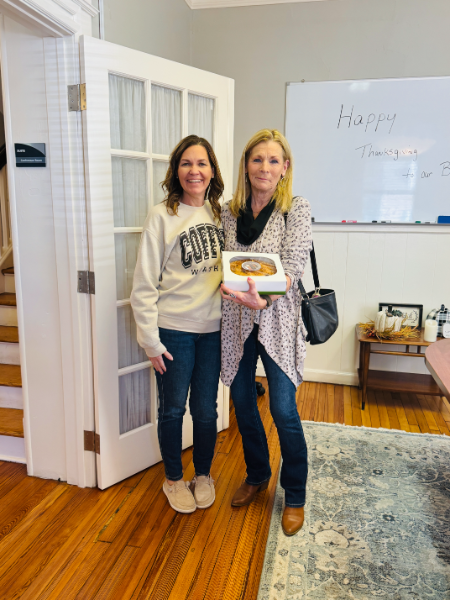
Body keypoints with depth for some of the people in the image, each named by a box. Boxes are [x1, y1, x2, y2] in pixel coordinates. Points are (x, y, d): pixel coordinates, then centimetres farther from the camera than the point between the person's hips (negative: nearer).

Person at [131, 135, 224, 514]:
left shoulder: (220, 213, 5)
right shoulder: (162, 216, -8)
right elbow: (144, 285, -9)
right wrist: (151, 341, -10)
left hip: (213, 329, 3)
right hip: (174, 330, -3)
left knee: (206, 409, 13)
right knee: (173, 409, 11)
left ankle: (203, 475, 37)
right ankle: (174, 478, 35)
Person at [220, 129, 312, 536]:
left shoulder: (297, 210, -5)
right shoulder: (229, 212, 7)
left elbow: (293, 266, -17)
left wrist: (263, 298, -34)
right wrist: (229, 289, -8)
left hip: (277, 319, -4)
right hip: (236, 319, 4)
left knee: (284, 410, 0)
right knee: (242, 402, 14)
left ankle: (295, 497, 24)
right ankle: (257, 476, 39)